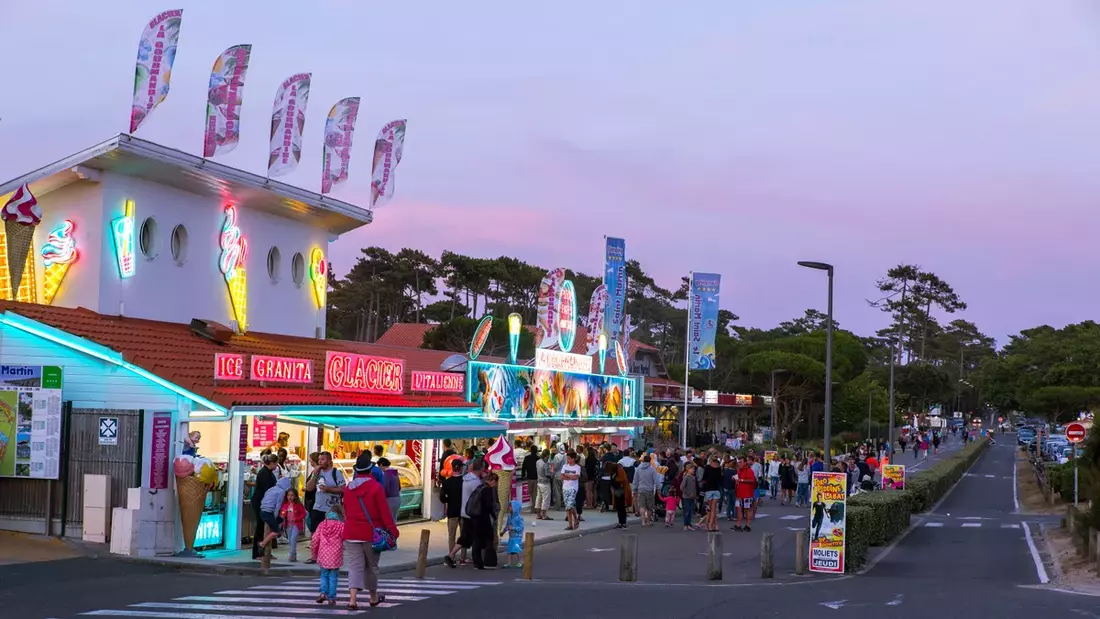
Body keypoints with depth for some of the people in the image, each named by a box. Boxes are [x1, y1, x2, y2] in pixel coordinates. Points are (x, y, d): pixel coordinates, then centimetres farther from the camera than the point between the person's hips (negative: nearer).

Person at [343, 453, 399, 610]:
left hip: (351, 533, 3)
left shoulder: (349, 488, 4)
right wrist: (393, 531, -7)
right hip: (371, 532, -3)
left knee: (354, 566, -1)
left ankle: (353, 598, -17)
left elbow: (346, 511, 13)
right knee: (371, 566, 13)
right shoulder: (376, 487, -11)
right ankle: (374, 597, 28)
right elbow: (384, 512, -12)